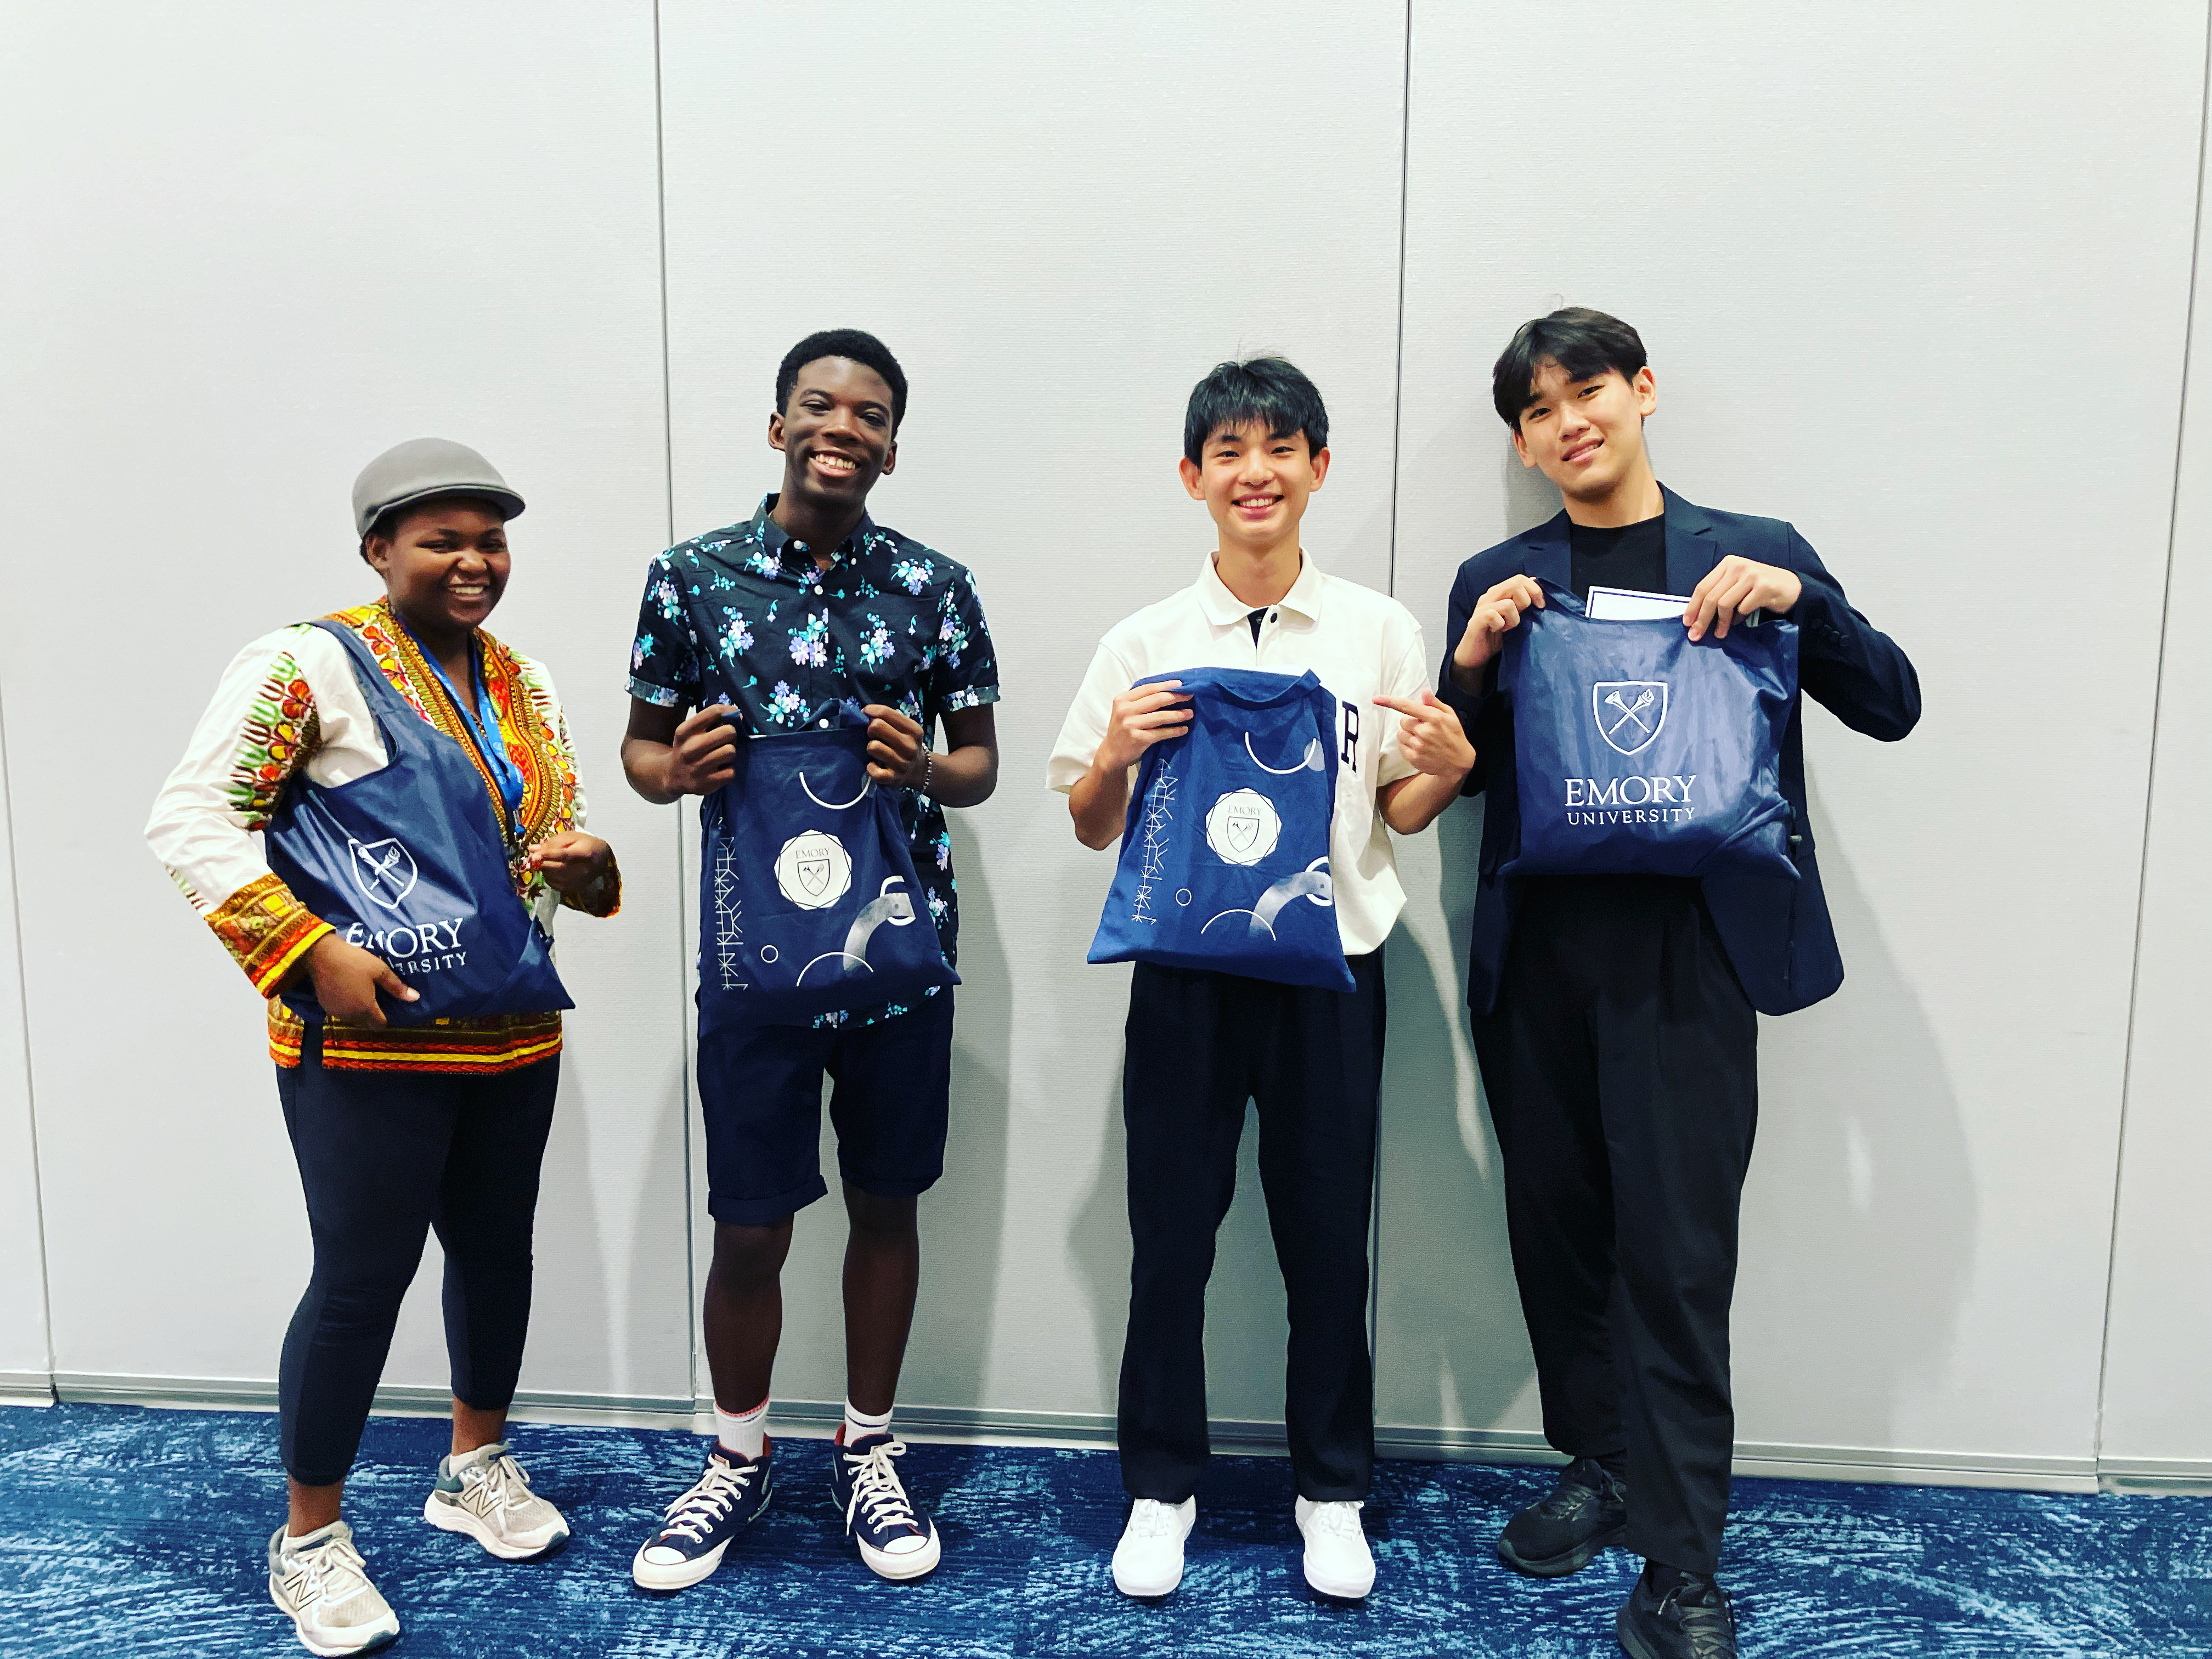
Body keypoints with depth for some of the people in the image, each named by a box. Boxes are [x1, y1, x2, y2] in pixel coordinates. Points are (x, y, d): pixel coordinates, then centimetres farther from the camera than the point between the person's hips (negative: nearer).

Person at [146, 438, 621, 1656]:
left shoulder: (522, 680, 11)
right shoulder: (310, 664, -9)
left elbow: (562, 827, 18)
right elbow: (190, 819, -13)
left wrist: (587, 866, -6)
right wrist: (311, 953, -21)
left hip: (513, 1036, 6)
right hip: (366, 1042, -6)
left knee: (496, 1247, 17)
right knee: (363, 1278, 2)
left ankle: (474, 1465, 40)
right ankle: (309, 1539, 24)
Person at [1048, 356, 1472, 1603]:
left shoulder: (1381, 632, 2)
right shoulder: (1144, 646, 1)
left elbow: (1400, 816, 8)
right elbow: (1093, 831, 5)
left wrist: (1453, 766, -12)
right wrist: (1115, 756, -14)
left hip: (1332, 965, 0)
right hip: (1186, 971, 0)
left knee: (1329, 1238, 11)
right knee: (1171, 1234, 9)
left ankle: (1334, 1488, 32)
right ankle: (1162, 1485, 30)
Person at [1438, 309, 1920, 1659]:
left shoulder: (1753, 553, 7)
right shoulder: (1497, 582, 10)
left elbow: (1892, 707, 3)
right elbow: (1454, 775, 8)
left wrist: (1798, 599, -13)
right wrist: (1473, 661, -10)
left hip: (1687, 952, -2)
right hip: (1536, 954, 3)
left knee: (1677, 1250, -4)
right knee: (1557, 1229, 12)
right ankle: (1602, 1465, 33)